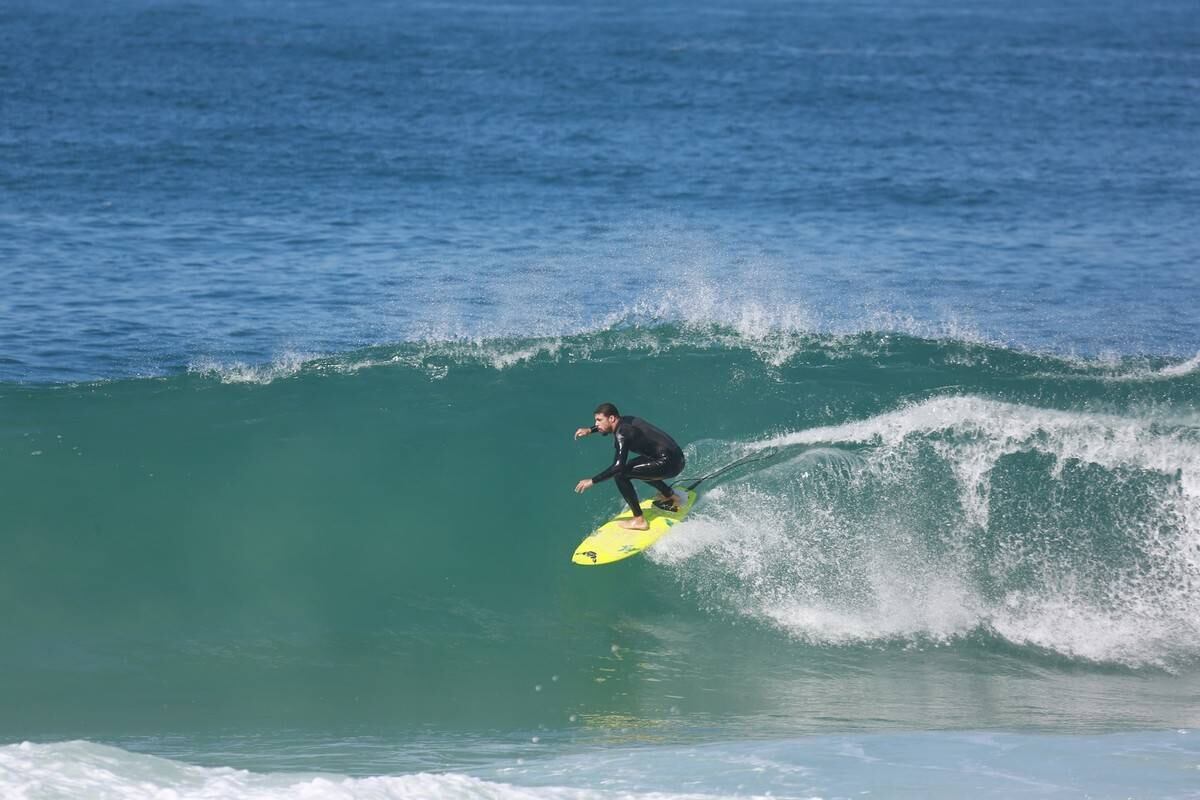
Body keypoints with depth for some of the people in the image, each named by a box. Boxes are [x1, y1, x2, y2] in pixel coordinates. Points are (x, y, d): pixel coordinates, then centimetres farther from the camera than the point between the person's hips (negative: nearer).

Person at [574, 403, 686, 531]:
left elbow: (618, 466, -25)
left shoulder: (621, 434, -16)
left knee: (620, 474, -14)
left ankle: (639, 520, -12)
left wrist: (592, 481, -20)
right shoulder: (625, 421, 10)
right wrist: (590, 430, 22)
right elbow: (611, 425, 36)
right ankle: (671, 497, 42)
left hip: (669, 463, -10)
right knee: (635, 469, 34)